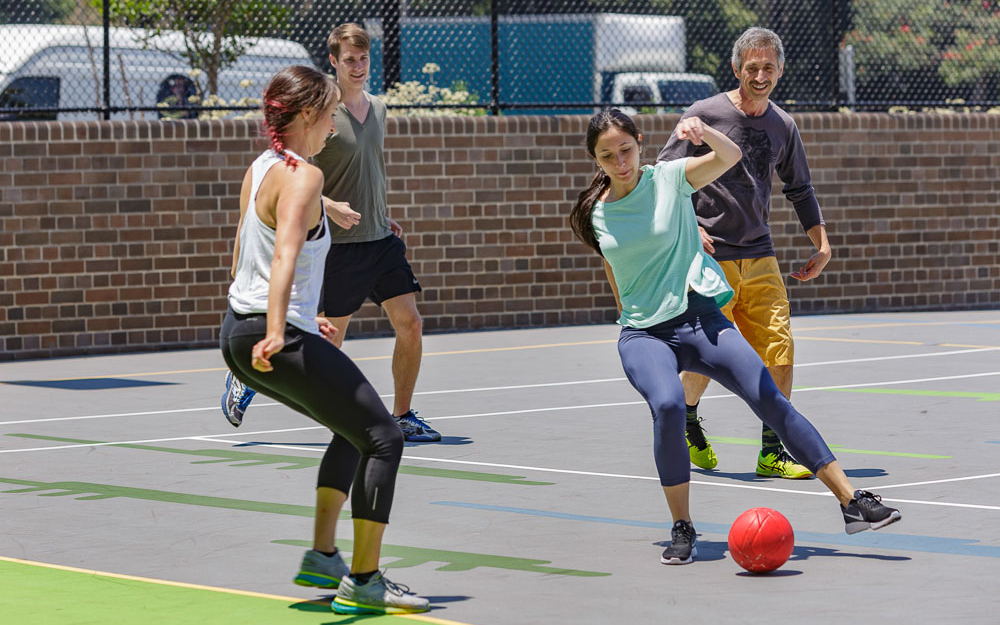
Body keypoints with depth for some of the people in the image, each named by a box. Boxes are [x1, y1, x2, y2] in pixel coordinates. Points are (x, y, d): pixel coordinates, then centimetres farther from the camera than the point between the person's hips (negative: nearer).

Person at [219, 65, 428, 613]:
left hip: (239, 334, 10)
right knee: (383, 437, -3)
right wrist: (276, 331, -41)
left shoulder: (257, 169, 13)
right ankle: (363, 582, -3)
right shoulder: (302, 176, -14)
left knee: (353, 428, 25)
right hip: (277, 340, -10)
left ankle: (322, 556, 22)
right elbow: (285, 254, -29)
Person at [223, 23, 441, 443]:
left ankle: (402, 416, 10)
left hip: (381, 239, 6)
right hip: (339, 246, -6)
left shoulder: (377, 109, 11)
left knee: (410, 324, -3)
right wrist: (328, 207, -25)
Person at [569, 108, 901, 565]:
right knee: (667, 405, -30)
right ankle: (682, 529, -14)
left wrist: (702, 132, -37)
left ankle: (852, 502, -7)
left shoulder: (669, 179, -1)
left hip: (701, 319, 0)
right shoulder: (596, 213, 6)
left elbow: (730, 157, -18)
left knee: (770, 399, -13)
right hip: (643, 334, 0)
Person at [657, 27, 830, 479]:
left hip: (759, 256, 4)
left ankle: (772, 453, 1)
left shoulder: (782, 126, 9)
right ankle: (685, 420, 29)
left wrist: (822, 245, 14)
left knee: (779, 352, -6)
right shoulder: (704, 115, -6)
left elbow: (799, 188, 21)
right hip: (710, 256, -4)